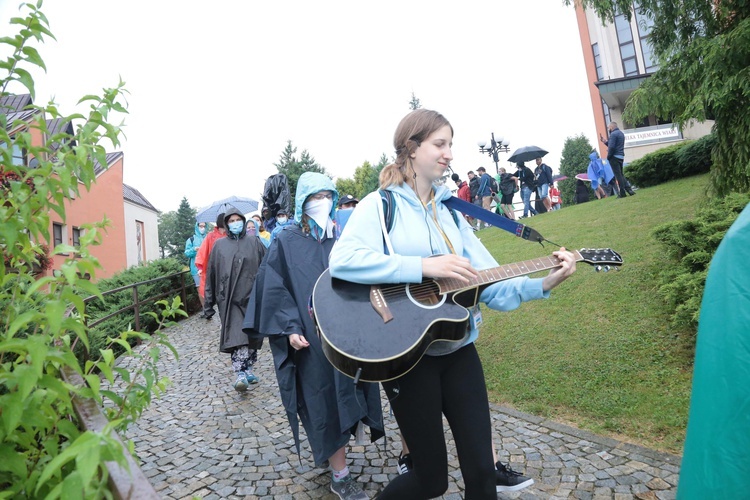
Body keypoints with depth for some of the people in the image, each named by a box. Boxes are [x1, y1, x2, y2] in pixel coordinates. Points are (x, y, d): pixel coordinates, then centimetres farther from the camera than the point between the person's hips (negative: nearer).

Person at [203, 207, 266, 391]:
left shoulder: (254, 242, 8)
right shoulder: (219, 244, 10)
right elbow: (211, 274, 10)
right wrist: (209, 303, 7)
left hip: (252, 296, 1)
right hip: (229, 298, -1)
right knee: (237, 337, -11)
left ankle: (248, 369, 23)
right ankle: (240, 373, -9)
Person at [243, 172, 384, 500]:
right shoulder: (286, 242, -3)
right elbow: (275, 289, -6)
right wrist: (290, 328, -15)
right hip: (311, 337, -4)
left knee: (342, 394, 13)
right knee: (325, 400, 1)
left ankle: (327, 450, 39)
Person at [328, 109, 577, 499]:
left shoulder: (450, 214, 10)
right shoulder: (379, 205, -6)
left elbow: (489, 285, 6)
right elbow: (341, 260, -25)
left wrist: (544, 284, -10)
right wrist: (425, 266, -28)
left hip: (459, 350, 5)